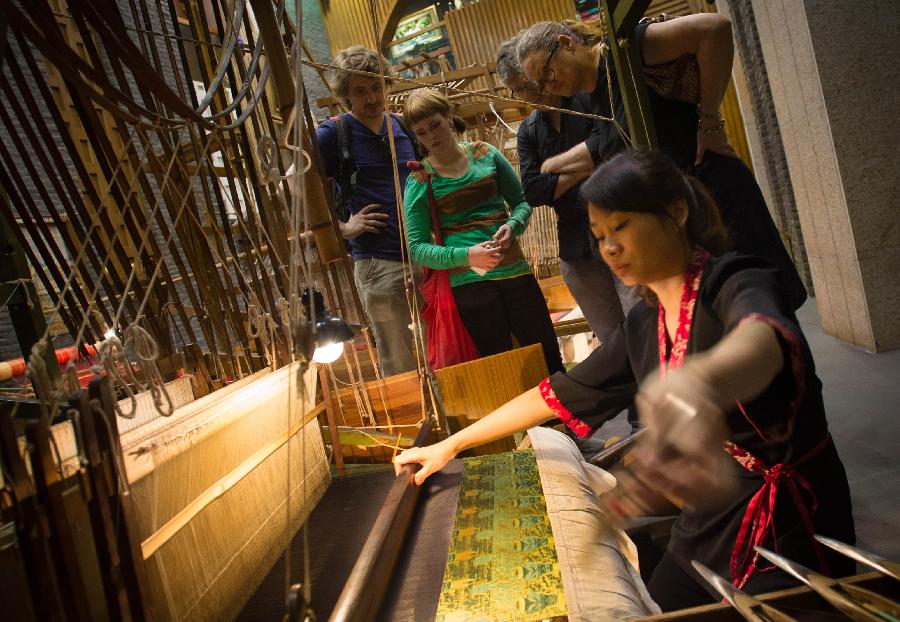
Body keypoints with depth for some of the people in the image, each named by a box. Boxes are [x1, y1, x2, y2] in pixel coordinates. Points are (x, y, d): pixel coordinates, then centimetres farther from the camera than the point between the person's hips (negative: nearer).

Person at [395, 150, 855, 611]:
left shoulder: (737, 284, -20)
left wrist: (700, 382, -70)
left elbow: (762, 340, -45)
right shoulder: (642, 326, 1)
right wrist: (451, 444, 7)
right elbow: (558, 394, 7)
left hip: (790, 526, -6)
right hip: (706, 524, 6)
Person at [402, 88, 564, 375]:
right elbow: (417, 249, -6)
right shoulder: (420, 180, -2)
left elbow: (522, 202, 11)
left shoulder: (485, 154, 5)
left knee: (549, 358, 9)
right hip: (469, 282, -2)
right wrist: (466, 256, -20)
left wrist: (512, 226, -11)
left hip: (514, 269, 3)